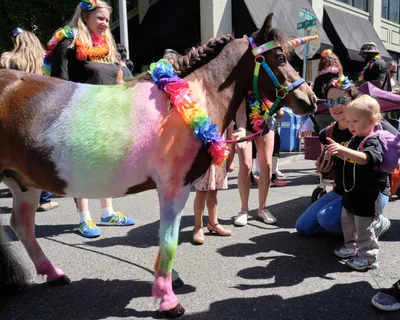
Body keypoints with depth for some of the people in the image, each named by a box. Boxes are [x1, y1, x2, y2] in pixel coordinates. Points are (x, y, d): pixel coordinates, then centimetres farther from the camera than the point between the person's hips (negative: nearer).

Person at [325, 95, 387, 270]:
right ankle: (352, 246, 40)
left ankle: (368, 257, 18)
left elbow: (365, 158, -42)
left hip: (367, 196, -9)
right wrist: (338, 151, 6)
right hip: (351, 192, 10)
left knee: (364, 227, 2)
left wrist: (343, 149, -54)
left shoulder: (373, 141, -21)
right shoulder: (354, 139, 7)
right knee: (347, 221, 22)